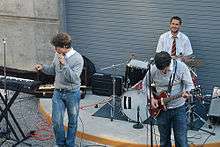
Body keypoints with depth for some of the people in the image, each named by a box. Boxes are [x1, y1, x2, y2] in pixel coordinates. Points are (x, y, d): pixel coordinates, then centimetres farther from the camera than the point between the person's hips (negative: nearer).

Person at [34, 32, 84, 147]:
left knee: (72, 122, 10)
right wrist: (42, 67, -1)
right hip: (58, 92, 4)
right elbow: (52, 70, 17)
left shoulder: (78, 59, -16)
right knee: (56, 121, 2)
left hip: (72, 93, -4)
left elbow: (73, 78, -23)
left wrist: (64, 64, -30)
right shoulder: (58, 55, 2)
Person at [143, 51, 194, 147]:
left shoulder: (181, 67, -15)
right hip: (161, 109, 2)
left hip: (178, 108, -2)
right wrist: (151, 98, -6)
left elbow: (189, 85, -6)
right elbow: (145, 84, 8)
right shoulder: (153, 70, -10)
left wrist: (187, 92, -28)